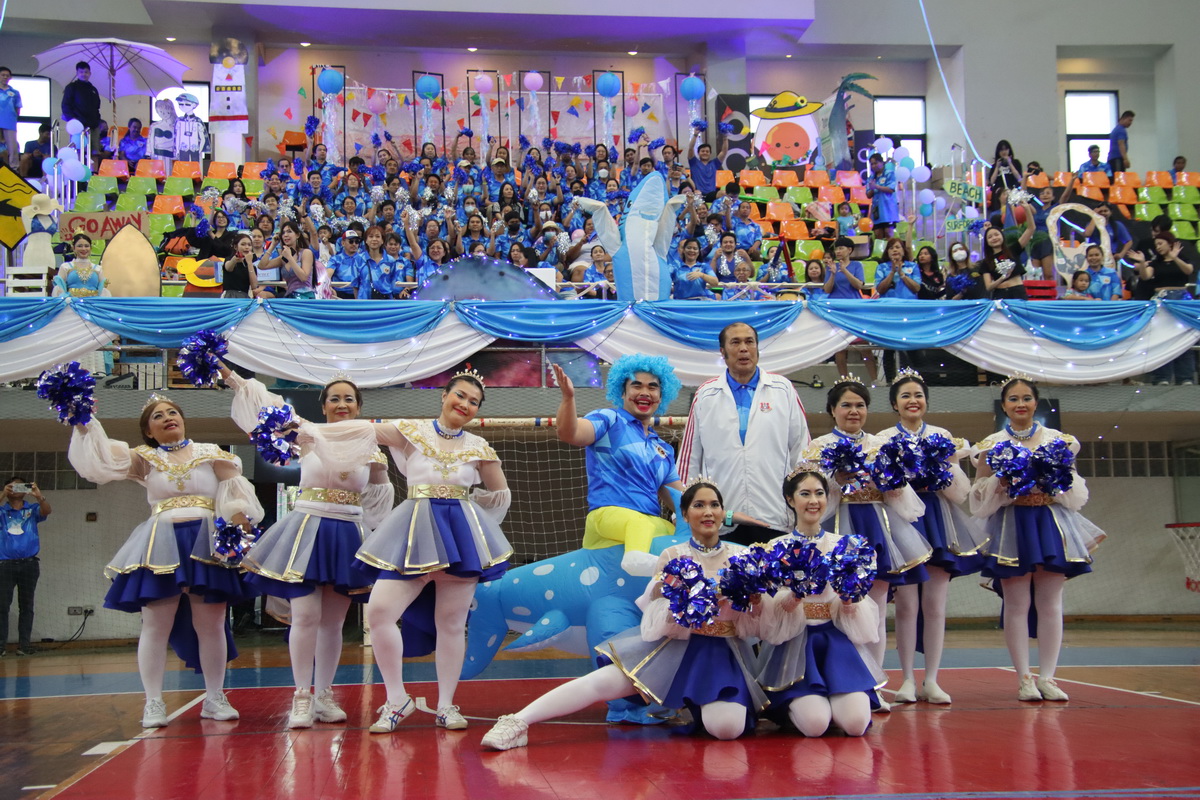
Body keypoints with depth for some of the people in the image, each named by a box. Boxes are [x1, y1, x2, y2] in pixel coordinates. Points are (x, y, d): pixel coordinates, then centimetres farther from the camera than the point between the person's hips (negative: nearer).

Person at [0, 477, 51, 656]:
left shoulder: (32, 509, 10)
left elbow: (47, 510, -9)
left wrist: (39, 496, -28)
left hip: (29, 563, 1)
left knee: (26, 605, 3)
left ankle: (24, 644, 5)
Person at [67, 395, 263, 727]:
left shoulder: (211, 454, 11)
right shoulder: (144, 459, 13)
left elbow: (235, 491, 7)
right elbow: (101, 457, 1)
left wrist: (238, 518, -11)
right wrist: (84, 424, -11)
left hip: (206, 543, 0)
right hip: (161, 545, 0)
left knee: (211, 625, 2)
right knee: (156, 626, -1)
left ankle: (214, 698, 13)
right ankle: (154, 703, 7)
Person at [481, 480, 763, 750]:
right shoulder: (672, 557, 3)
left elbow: (754, 623, 4)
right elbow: (659, 621, -2)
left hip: (723, 654, 1)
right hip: (675, 647, 0)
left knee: (727, 728, -25)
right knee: (603, 681, -20)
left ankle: (692, 708, 9)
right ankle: (517, 722, -21)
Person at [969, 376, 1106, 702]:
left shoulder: (1058, 440, 9)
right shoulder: (991, 445, 6)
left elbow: (1076, 489, 9)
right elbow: (979, 494, 4)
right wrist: (1003, 482, -13)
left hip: (1051, 522, 1)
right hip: (1012, 525, -1)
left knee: (1050, 603, 1)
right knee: (1017, 604, -2)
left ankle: (1047, 676, 7)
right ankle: (1024, 678, 3)